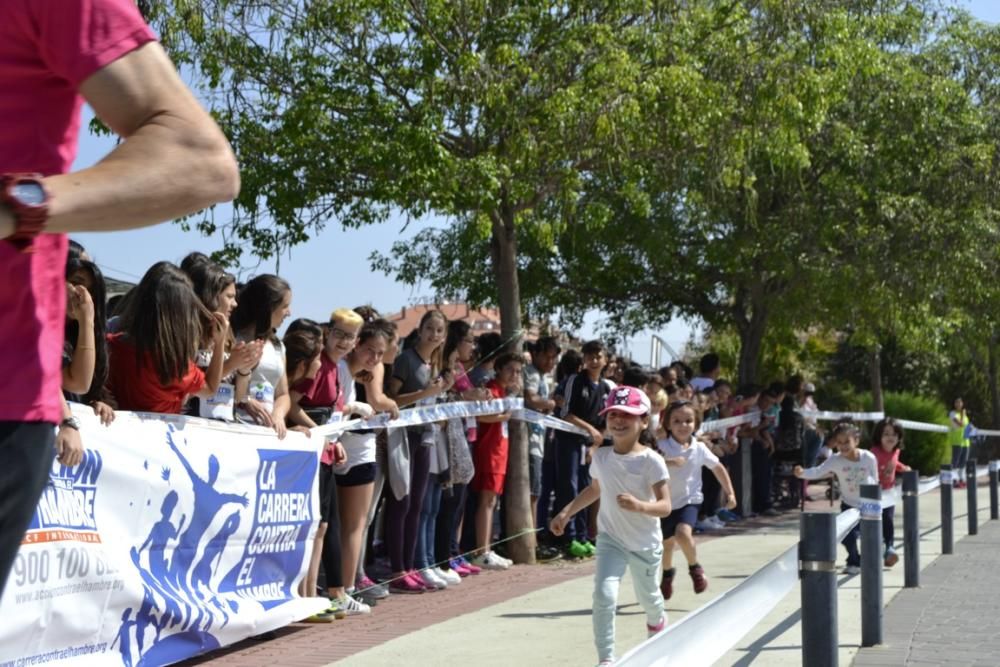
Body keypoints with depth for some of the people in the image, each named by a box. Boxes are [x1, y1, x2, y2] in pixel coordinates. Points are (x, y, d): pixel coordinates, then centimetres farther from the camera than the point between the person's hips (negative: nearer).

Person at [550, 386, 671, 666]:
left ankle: (658, 620, 57)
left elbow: (665, 506, -23)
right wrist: (566, 513, 9)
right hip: (610, 539, 2)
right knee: (604, 595, -19)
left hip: (645, 543, -2)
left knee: (647, 597, 20)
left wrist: (639, 506, -42)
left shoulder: (651, 460, -19)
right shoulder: (601, 456, -5)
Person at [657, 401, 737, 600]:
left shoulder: (699, 449, -4)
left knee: (683, 533, -26)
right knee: (667, 542, 13)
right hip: (667, 501, 1)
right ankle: (667, 573, 43)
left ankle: (695, 568, 0)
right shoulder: (663, 447, -11)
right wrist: (668, 462, -44)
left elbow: (718, 468, 8)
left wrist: (730, 493, 8)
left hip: (689, 500, -1)